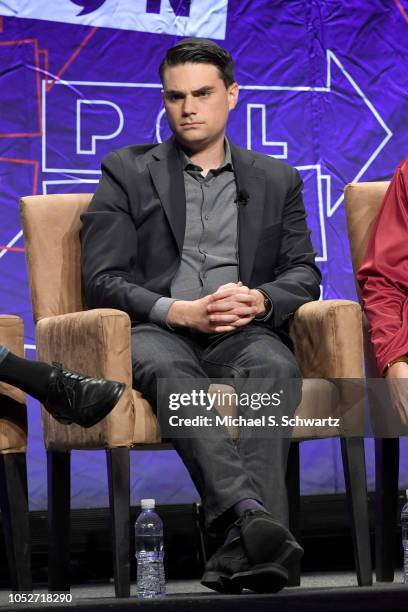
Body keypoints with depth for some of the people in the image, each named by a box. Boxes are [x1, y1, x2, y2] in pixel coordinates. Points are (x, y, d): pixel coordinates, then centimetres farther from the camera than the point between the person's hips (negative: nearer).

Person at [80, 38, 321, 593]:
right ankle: (250, 514, -59)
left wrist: (259, 300, -10)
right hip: (156, 331, -1)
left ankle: (244, 546, -51)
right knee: (169, 370, -38)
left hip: (244, 333, 2)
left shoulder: (277, 180, 21)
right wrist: (179, 312, -13)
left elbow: (304, 274, 14)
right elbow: (102, 280, 4)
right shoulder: (126, 172, 14)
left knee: (276, 366, -35)